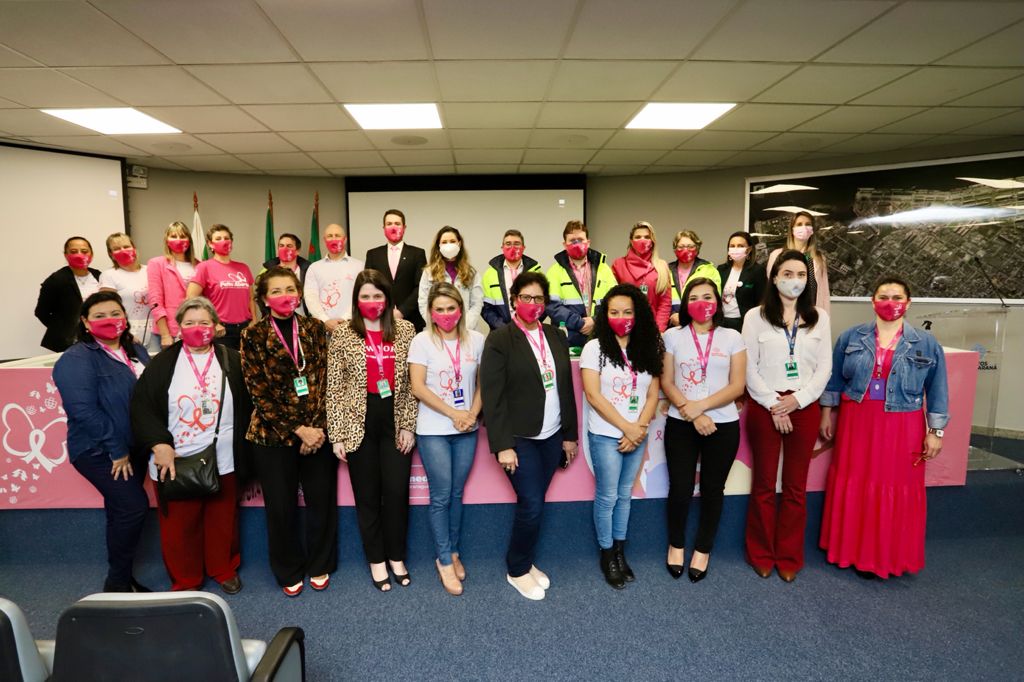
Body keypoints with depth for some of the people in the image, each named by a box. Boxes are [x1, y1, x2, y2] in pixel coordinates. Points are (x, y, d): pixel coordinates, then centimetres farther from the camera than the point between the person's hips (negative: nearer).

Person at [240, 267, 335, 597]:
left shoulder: (315, 328, 3)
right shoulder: (253, 336, -3)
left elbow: (324, 380, 0)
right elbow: (259, 392, -8)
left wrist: (317, 426, -10)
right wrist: (298, 430, -13)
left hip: (318, 431, 2)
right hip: (273, 435, -1)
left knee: (322, 501, 8)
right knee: (281, 507, 9)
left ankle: (319, 565, 31)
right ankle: (289, 571, 31)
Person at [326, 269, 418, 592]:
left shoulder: (406, 330, 2)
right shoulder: (342, 333, -1)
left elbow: (412, 383, 4)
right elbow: (334, 387, -1)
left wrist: (408, 425, 0)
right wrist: (336, 434, -4)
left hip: (395, 422, 1)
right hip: (359, 423, -1)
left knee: (397, 491, 6)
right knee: (367, 494, 10)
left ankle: (397, 557, 28)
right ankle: (376, 560, 28)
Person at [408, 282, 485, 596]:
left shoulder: (475, 339, 1)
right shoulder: (422, 341, -6)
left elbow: (483, 382, 6)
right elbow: (418, 387, -11)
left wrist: (473, 414, -9)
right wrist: (454, 414, -14)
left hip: (467, 430, 3)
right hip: (433, 431, -3)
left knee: (456, 494, 13)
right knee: (441, 496, 1)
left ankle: (452, 552, 30)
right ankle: (445, 561, 16)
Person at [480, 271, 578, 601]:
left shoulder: (556, 337, 8)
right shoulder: (500, 339, -9)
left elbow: (567, 389, 11)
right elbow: (492, 396, -12)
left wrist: (570, 434, 10)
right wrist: (502, 445, -16)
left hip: (552, 436, 5)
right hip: (520, 438, -5)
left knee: (534, 504, 12)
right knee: (531, 506, -4)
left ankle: (526, 562, 32)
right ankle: (517, 570, 19)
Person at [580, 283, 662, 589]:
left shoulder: (647, 349, 5)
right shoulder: (595, 347, -7)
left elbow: (652, 395, 3)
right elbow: (593, 395, -12)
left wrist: (639, 429, -11)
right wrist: (627, 427, -13)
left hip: (638, 435, 4)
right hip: (605, 435, -4)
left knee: (624, 495, 15)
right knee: (607, 497, 5)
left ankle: (620, 552, 28)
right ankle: (607, 556, 22)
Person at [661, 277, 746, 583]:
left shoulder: (732, 337, 3)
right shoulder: (673, 336, 3)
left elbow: (737, 386, -3)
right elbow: (666, 382, -1)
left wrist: (701, 406, -15)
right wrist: (690, 412, -13)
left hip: (723, 425, 1)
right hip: (680, 424, 0)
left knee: (713, 489, 10)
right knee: (680, 487, 2)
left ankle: (703, 549, 29)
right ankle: (676, 545, 27)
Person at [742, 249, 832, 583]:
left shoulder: (819, 317, 6)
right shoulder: (756, 316, -1)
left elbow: (824, 367, 3)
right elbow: (749, 368, -4)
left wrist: (797, 399, -10)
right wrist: (773, 404, -10)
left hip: (804, 407, 2)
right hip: (765, 407, -2)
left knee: (796, 487, 9)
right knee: (763, 484, 7)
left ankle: (789, 557, 22)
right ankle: (761, 554, 21)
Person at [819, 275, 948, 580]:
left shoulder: (927, 344, 0)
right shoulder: (851, 337, 2)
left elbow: (937, 392, 3)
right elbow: (834, 379, 9)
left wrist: (935, 431, 1)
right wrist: (826, 414, 8)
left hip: (901, 429, -1)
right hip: (856, 423, 1)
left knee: (896, 490, 6)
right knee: (853, 486, 8)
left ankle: (888, 557, 22)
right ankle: (851, 549, 24)